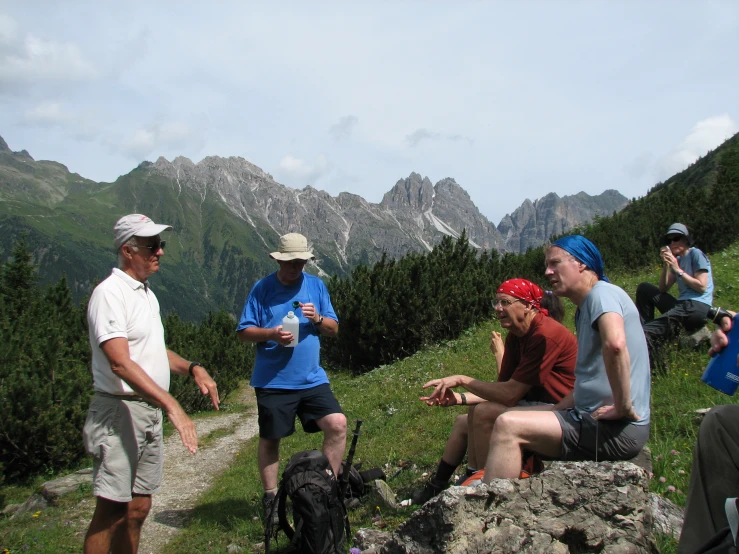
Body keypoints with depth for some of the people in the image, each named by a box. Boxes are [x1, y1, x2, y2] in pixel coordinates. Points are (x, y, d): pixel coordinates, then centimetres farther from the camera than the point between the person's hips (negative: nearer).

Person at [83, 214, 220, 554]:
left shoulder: (146, 294, 15)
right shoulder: (109, 293, -14)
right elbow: (120, 363, -24)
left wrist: (193, 369, 6)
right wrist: (171, 405, -30)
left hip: (150, 411, 9)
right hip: (120, 410, -9)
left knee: (138, 507, 13)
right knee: (112, 509, -6)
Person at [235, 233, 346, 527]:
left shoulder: (316, 286, 7)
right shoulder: (262, 289, -2)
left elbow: (334, 328, 9)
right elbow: (244, 331, -2)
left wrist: (318, 319, -13)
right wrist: (271, 333, -20)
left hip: (312, 378, 2)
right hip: (272, 380, -2)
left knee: (337, 423, -10)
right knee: (270, 438, 7)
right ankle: (270, 497, 25)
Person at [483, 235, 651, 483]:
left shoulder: (602, 293, -13)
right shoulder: (585, 309, 19)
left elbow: (615, 344, -35)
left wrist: (624, 408, -27)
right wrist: (555, 411, 12)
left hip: (618, 428, -11)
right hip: (593, 416, 11)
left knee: (508, 426, -19)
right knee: (511, 419, 15)